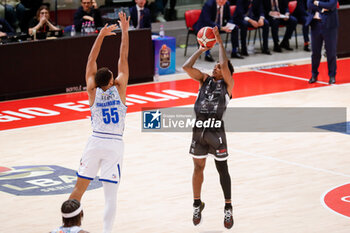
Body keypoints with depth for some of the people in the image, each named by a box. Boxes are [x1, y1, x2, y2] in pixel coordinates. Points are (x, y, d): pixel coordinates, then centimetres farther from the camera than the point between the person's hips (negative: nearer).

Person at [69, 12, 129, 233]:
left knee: (80, 187, 9)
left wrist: (101, 35, 6)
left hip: (95, 141, 2)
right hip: (115, 144, -2)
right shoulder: (119, 89, -8)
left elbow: (91, 61, 4)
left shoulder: (93, 91, -4)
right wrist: (125, 32, 1)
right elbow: (123, 60, -3)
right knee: (111, 194, -2)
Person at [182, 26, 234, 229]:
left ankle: (228, 208, 12)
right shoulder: (205, 80, 12)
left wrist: (220, 43, -6)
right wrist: (201, 50, 5)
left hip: (216, 130, -4)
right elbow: (187, 67, 1)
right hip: (199, 128, 4)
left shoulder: (227, 84, 0)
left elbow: (224, 66, -16)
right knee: (198, 167, 15)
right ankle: (197, 204, 30)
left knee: (222, 169, 3)